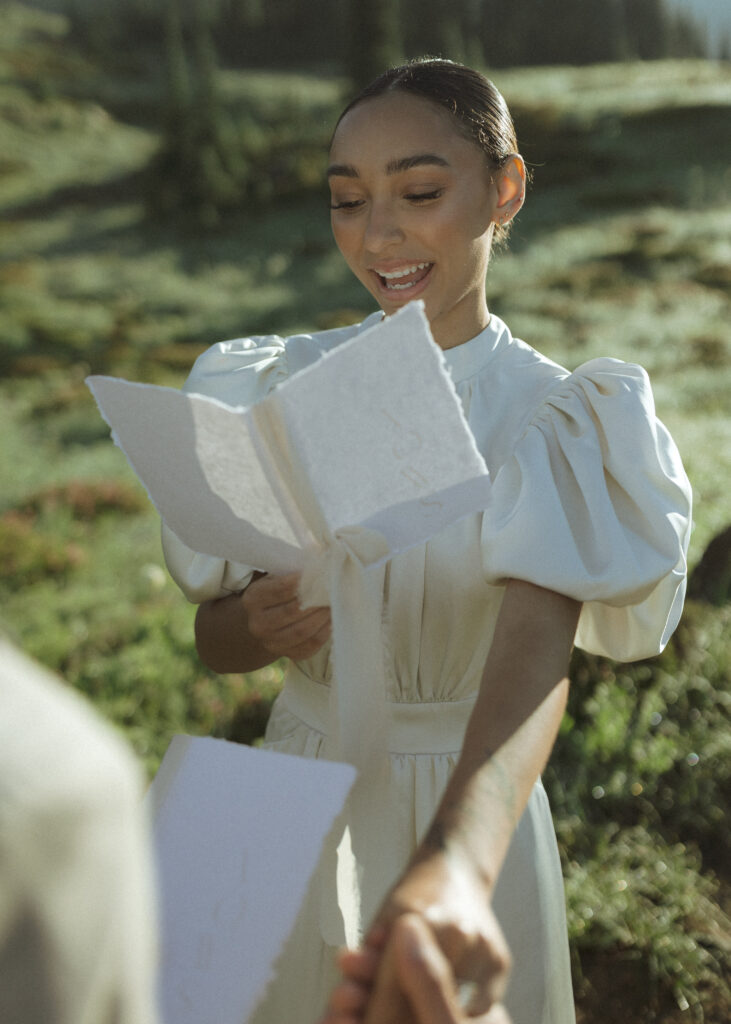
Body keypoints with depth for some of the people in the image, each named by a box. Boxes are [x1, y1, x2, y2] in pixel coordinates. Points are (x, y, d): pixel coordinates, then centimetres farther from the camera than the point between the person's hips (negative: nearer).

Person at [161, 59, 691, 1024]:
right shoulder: (280, 388, -6)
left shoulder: (550, 417, -16)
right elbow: (213, 638, -2)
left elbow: (539, 644, -34)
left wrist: (457, 864, -53)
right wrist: (262, 626, -27)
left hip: (470, 808, -2)